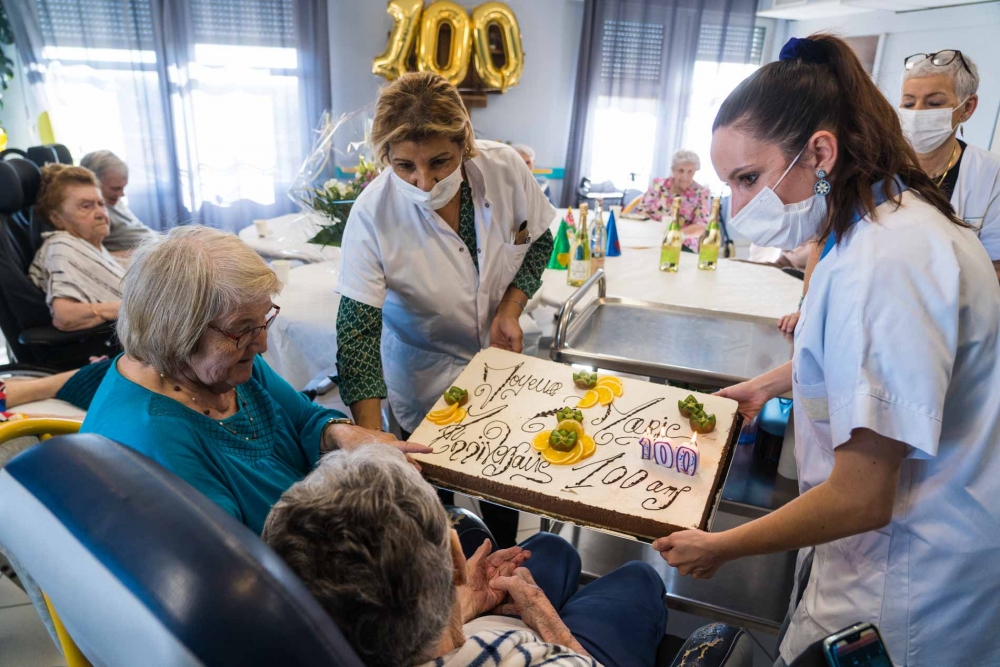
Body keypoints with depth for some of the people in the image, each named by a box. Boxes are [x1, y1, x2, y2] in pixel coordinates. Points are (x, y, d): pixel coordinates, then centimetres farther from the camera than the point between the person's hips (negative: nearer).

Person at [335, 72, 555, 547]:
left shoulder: (505, 168, -21)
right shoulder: (373, 215, -29)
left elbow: (539, 241, -2)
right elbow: (357, 330, -27)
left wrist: (510, 308, -16)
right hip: (424, 379, -3)